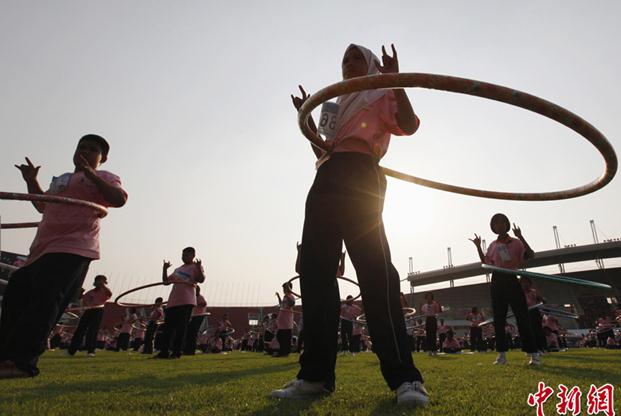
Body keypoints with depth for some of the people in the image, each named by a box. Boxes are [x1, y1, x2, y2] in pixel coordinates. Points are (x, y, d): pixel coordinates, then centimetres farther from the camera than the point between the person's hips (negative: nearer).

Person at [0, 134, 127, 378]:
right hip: (43, 249, 9)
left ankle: (22, 361, -19)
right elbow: (43, 206, 41)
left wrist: (90, 173, -16)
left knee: (44, 302, -18)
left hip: (72, 250, -9)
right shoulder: (60, 180, 30)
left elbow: (119, 199, -15)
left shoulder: (104, 177, 6)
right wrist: (32, 181, 26)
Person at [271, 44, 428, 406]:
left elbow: (408, 125, -2)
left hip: (358, 177, -7)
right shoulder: (339, 105, 36)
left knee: (374, 269, -19)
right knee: (315, 270, -5)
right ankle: (316, 374, -3)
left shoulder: (381, 95, 17)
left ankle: (404, 377, -18)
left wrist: (395, 80, -10)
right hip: (326, 182, 7)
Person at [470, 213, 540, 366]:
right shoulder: (493, 246, 13)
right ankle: (501, 355, 12)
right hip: (497, 282, 4)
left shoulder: (516, 242, 0)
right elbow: (485, 262, 15)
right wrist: (478, 246, 10)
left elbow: (531, 255, -14)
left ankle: (534, 354, 0)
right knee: (498, 320, 5)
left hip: (512, 281, -4)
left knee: (522, 317, -6)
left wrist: (521, 237, -21)